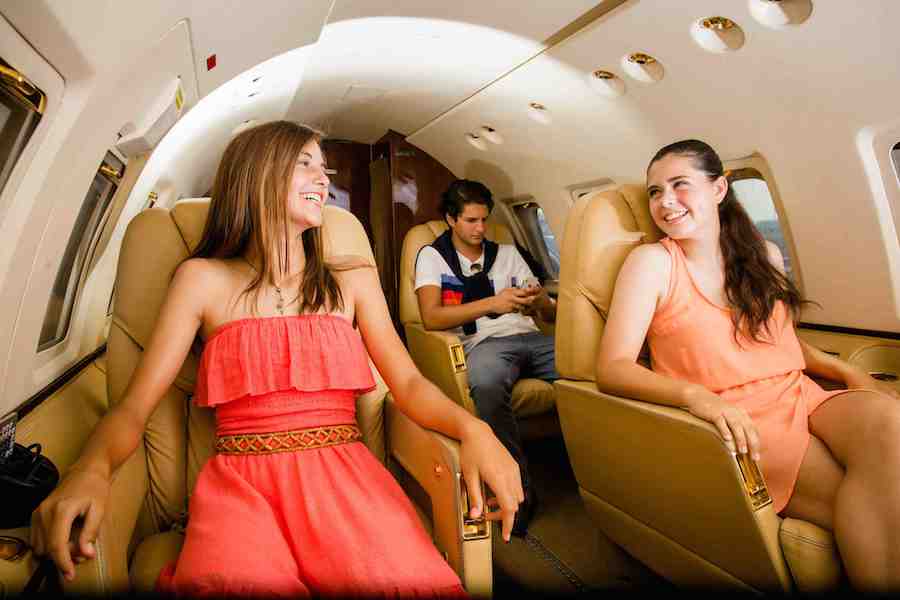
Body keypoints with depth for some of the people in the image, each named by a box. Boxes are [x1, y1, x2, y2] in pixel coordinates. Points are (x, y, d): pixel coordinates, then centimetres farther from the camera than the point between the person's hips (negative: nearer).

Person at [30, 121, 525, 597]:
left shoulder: (353, 278, 10)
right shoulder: (203, 279, 7)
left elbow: (409, 383, 2)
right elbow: (133, 409, 1)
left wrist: (471, 427, -17)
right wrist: (90, 468, -21)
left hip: (345, 474, 2)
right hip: (241, 479, -1)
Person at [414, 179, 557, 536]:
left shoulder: (507, 253, 24)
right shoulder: (432, 256, 13)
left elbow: (552, 315, 20)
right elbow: (432, 318, -5)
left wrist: (542, 301, -6)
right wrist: (493, 303, -12)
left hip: (530, 337, 4)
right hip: (483, 343, -3)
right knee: (486, 383, -40)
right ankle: (517, 489, -24)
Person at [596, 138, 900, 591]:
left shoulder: (765, 255, 12)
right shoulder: (651, 262, -5)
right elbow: (612, 368, -14)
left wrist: (850, 372, 6)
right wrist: (695, 394, -29)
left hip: (802, 397, 5)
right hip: (733, 422, -4)